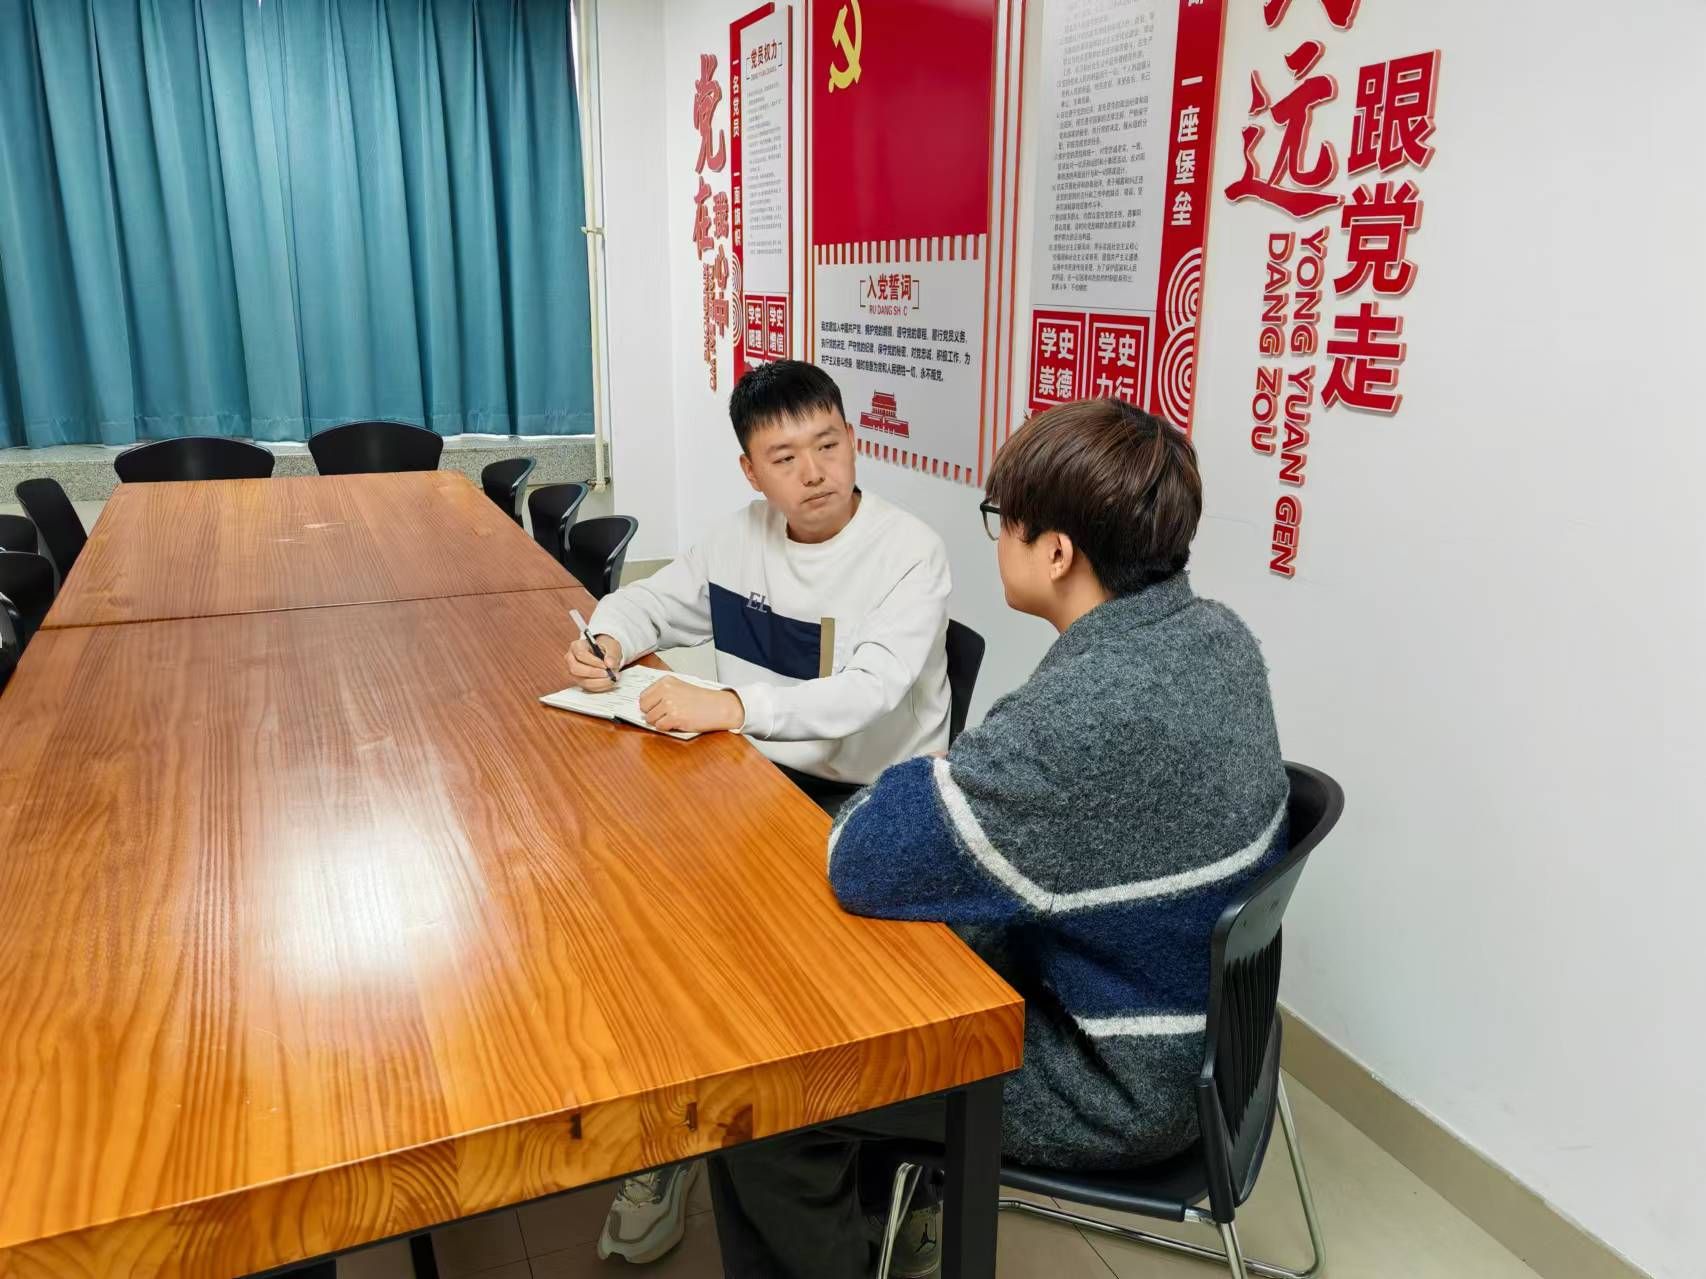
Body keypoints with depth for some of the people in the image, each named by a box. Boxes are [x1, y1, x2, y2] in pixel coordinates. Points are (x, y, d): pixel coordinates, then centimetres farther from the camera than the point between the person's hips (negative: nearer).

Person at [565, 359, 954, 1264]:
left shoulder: (909, 552, -16)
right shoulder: (740, 538, 3)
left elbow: (872, 691, -30)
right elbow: (650, 601, 16)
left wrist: (731, 705, -42)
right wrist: (608, 639, -7)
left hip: (869, 801, -6)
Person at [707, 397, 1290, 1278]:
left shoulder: (1091, 709, -35)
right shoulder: (1217, 637, -6)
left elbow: (863, 863, -29)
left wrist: (916, 781, -10)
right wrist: (953, 780, -4)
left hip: (1119, 1083, -9)